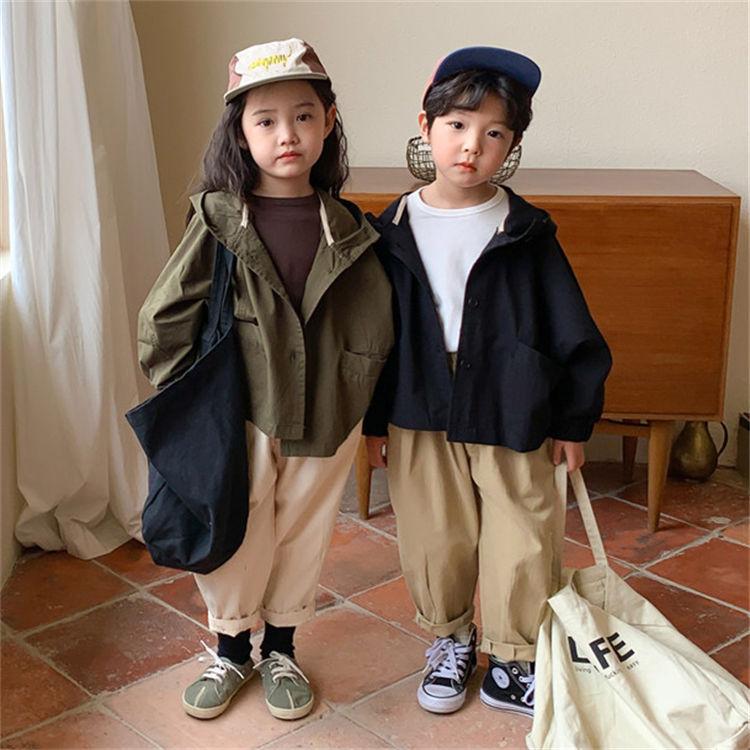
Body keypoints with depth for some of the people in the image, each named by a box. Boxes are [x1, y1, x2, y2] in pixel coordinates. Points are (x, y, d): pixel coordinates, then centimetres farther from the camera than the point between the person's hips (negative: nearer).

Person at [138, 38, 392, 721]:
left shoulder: (351, 230, -4)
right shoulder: (218, 220, -10)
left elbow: (377, 326, 5)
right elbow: (163, 322, -7)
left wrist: (354, 399, 2)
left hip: (326, 420, 2)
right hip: (241, 415, -2)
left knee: (303, 534, 15)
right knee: (236, 536, 11)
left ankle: (281, 649, 38)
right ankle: (231, 648, 36)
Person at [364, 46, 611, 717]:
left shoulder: (526, 233, -7)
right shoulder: (395, 230, -2)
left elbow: (572, 332, -2)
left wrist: (573, 421, -1)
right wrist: (373, 419, 7)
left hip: (512, 418, -1)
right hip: (420, 419, 2)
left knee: (523, 546, 8)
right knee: (435, 541, 14)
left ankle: (512, 662, 29)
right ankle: (451, 641, 39)